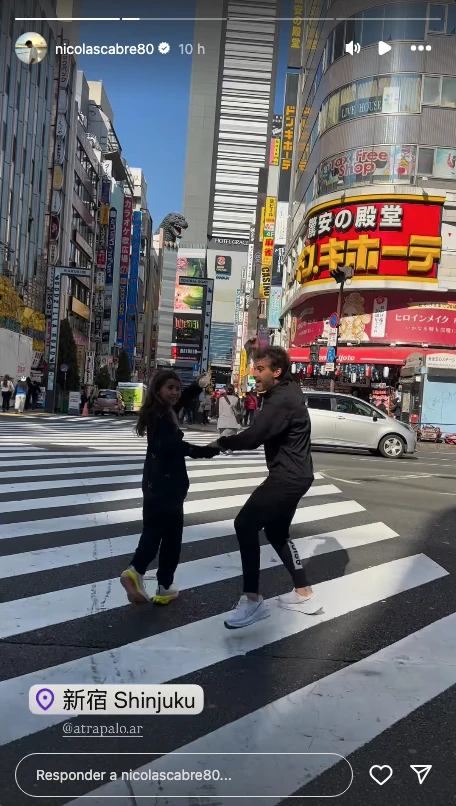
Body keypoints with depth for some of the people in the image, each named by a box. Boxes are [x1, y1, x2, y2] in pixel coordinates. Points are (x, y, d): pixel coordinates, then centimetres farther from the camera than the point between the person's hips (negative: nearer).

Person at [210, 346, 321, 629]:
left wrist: (221, 442, -13)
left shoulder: (282, 400, -22)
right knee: (276, 531, 19)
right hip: (294, 475, 11)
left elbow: (253, 437, -30)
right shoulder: (287, 389, 10)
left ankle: (253, 601, -6)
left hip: (288, 477, -11)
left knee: (246, 524, -12)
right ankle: (304, 594, 26)